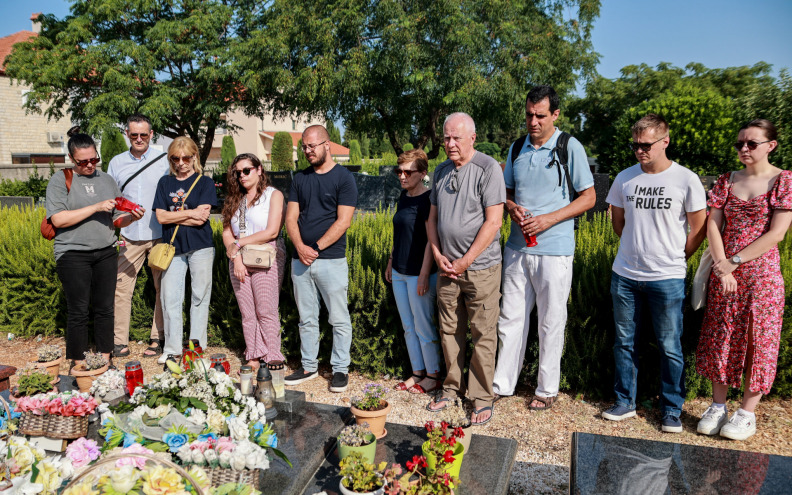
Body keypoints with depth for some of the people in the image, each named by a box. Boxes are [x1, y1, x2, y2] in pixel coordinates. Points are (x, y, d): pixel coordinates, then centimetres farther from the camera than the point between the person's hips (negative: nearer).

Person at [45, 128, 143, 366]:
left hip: (105, 253, 4)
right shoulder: (60, 180, -1)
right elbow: (58, 219, -13)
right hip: (73, 255, -4)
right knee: (78, 311, 2)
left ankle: (105, 360, 21)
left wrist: (131, 217, -8)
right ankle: (78, 365, 16)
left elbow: (116, 220, 14)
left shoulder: (106, 179, 12)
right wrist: (96, 207, -18)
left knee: (105, 308, 9)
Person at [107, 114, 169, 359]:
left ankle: (158, 339, 15)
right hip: (129, 237, 2)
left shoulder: (164, 161, 2)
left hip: (160, 236, -2)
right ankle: (120, 341, 9)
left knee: (163, 287, 3)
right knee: (121, 286, -1)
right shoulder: (116, 163, 10)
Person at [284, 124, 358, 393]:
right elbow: (291, 218, 8)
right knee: (307, 318, 13)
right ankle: (309, 366, 25)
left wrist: (316, 248, -14)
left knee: (339, 319, 2)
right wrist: (300, 247, -10)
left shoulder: (344, 178, -3)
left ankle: (340, 369, 14)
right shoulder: (300, 178, 12)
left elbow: (343, 222, -11)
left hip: (331, 259, -5)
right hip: (300, 259, 5)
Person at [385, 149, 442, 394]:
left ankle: (433, 376, 17)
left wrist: (424, 274, -20)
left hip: (418, 273, -8)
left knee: (424, 327, 2)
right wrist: (391, 260, 19)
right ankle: (417, 372, 26)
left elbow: (432, 239, -17)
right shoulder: (404, 196, 10)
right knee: (408, 327, 14)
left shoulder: (429, 199, -14)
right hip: (399, 273, 8)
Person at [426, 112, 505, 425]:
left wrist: (466, 261, -13)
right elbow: (432, 217, 17)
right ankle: (452, 389, 28)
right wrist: (438, 255, 2)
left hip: (480, 267, -6)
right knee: (449, 330, 13)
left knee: (483, 335, 1)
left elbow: (493, 222, -14)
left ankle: (482, 398, 14)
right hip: (448, 267, 6)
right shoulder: (441, 171, 12)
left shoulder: (488, 168, -9)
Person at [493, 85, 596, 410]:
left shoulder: (570, 148, -4)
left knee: (551, 322, 6)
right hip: (517, 247, 4)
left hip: (553, 249, -4)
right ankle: (503, 383, 22)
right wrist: (512, 207, -6)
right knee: (511, 317, 9)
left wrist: (549, 219, -15)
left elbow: (588, 197, -4)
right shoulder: (516, 149, 10)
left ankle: (547, 389, 21)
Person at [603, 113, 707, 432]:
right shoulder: (624, 179, 4)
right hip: (624, 275, 3)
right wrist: (639, 249, 12)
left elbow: (698, 230, 2)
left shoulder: (686, 180, -5)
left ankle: (672, 411, 21)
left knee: (670, 347, 5)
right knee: (624, 342, 12)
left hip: (667, 278, -3)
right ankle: (625, 402, 26)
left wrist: (673, 259, 4)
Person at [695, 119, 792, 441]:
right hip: (724, 273, 4)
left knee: (757, 339, 4)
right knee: (721, 338, 8)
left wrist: (734, 262, -13)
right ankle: (717, 406, 21)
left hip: (762, 272, -3)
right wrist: (722, 267, -10)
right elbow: (712, 225, 1)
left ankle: (747, 413, 16)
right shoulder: (726, 181, 8)